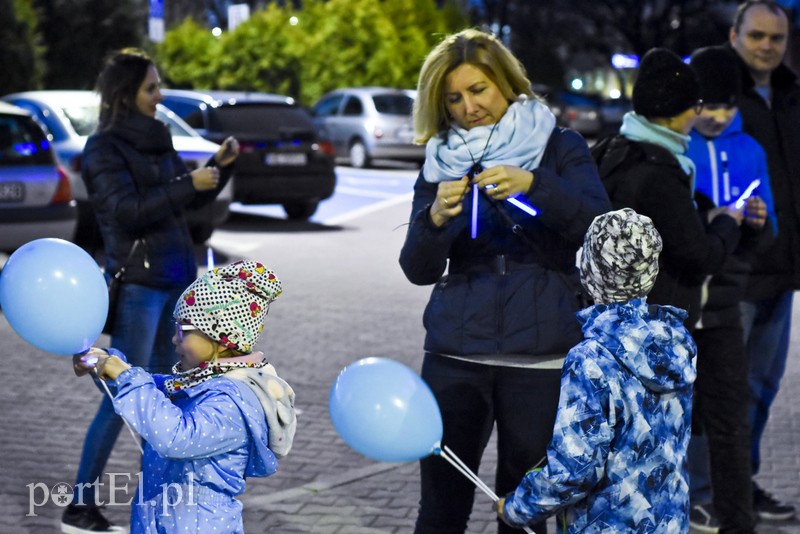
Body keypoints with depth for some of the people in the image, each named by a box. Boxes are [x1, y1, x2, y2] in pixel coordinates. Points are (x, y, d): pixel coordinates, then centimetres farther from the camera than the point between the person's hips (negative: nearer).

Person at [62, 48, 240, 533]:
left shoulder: (155, 138, 12)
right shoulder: (104, 147, -9)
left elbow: (193, 199, 16)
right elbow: (126, 211, -20)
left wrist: (220, 165, 0)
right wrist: (188, 185, -25)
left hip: (175, 279, 8)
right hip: (138, 284, -8)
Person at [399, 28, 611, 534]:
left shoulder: (560, 147, 5)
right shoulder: (442, 162, 10)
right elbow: (418, 269, 4)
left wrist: (533, 185, -25)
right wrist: (436, 217, -16)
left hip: (541, 355, -2)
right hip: (455, 355, 2)